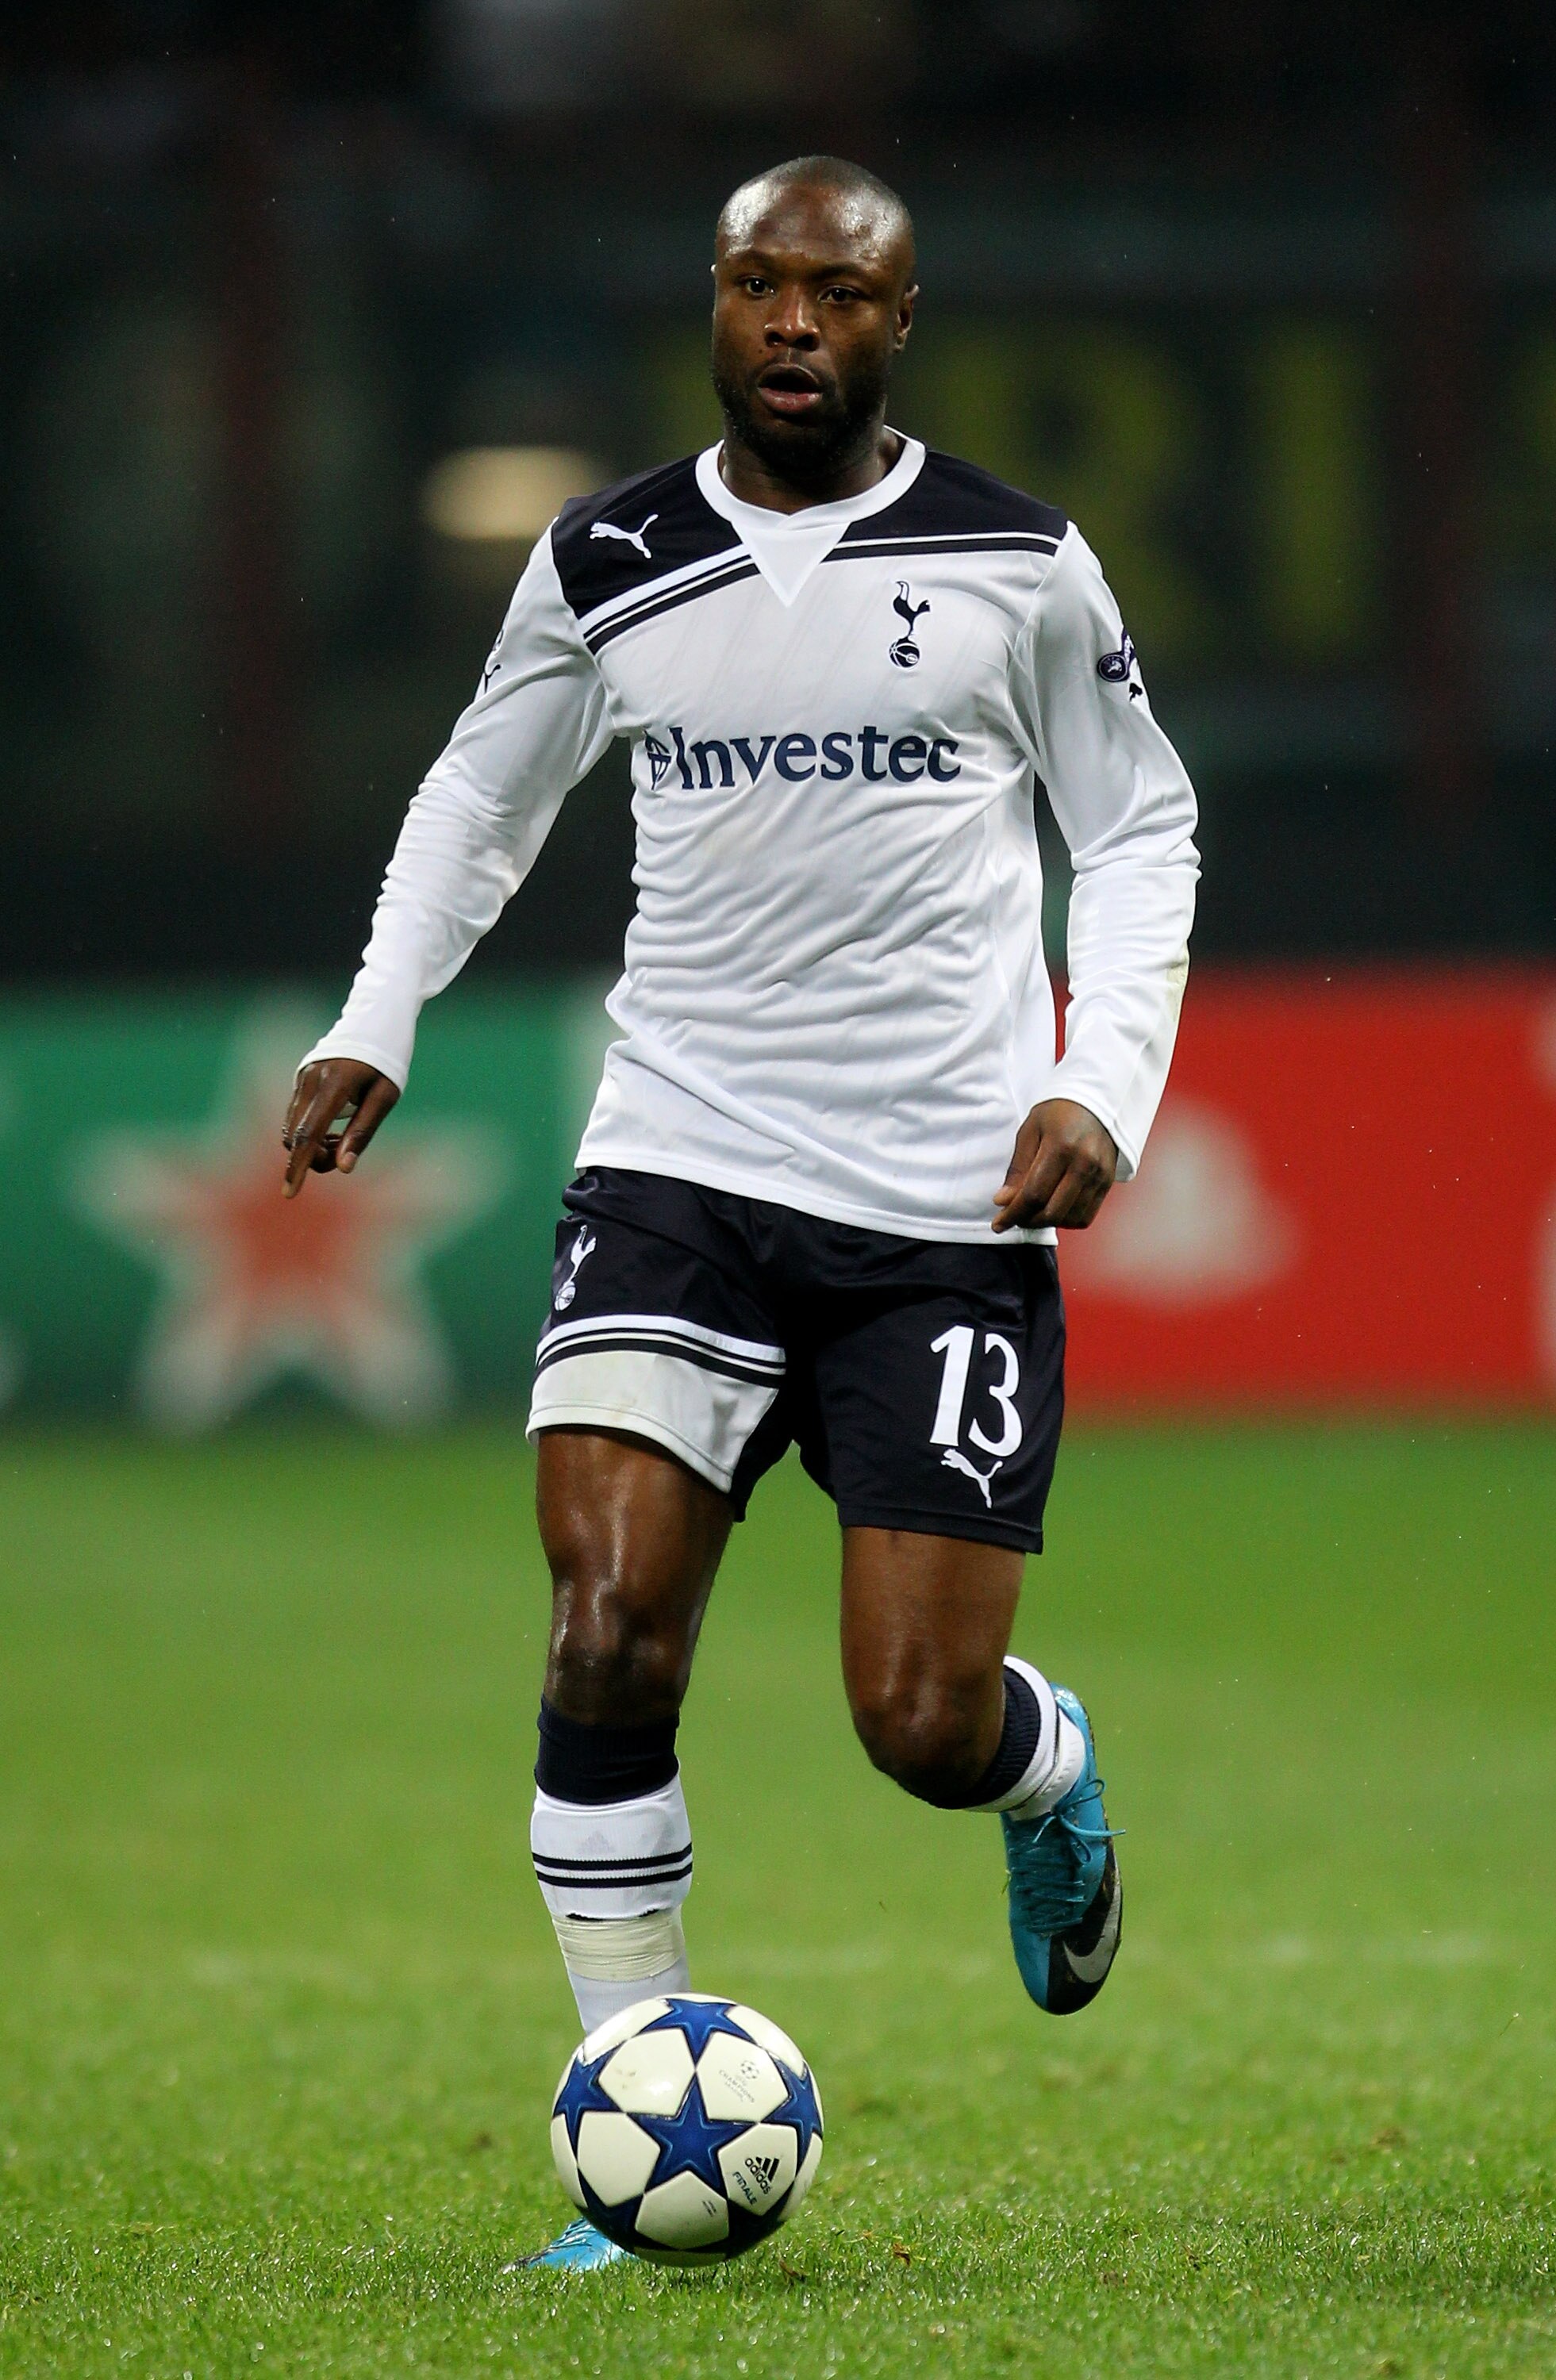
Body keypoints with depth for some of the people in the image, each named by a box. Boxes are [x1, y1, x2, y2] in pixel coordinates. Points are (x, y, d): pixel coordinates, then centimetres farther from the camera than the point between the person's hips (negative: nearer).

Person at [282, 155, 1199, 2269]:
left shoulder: (1019, 565, 1)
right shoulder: (606, 567, 5)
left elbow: (1140, 826, 10)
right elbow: (481, 796, 21)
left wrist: (1107, 1083, -4)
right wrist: (373, 1027, 7)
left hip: (953, 1207, -1)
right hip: (682, 1173, 1)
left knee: (925, 1726, -3)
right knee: (611, 1625, -19)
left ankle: (1056, 1776, 38)